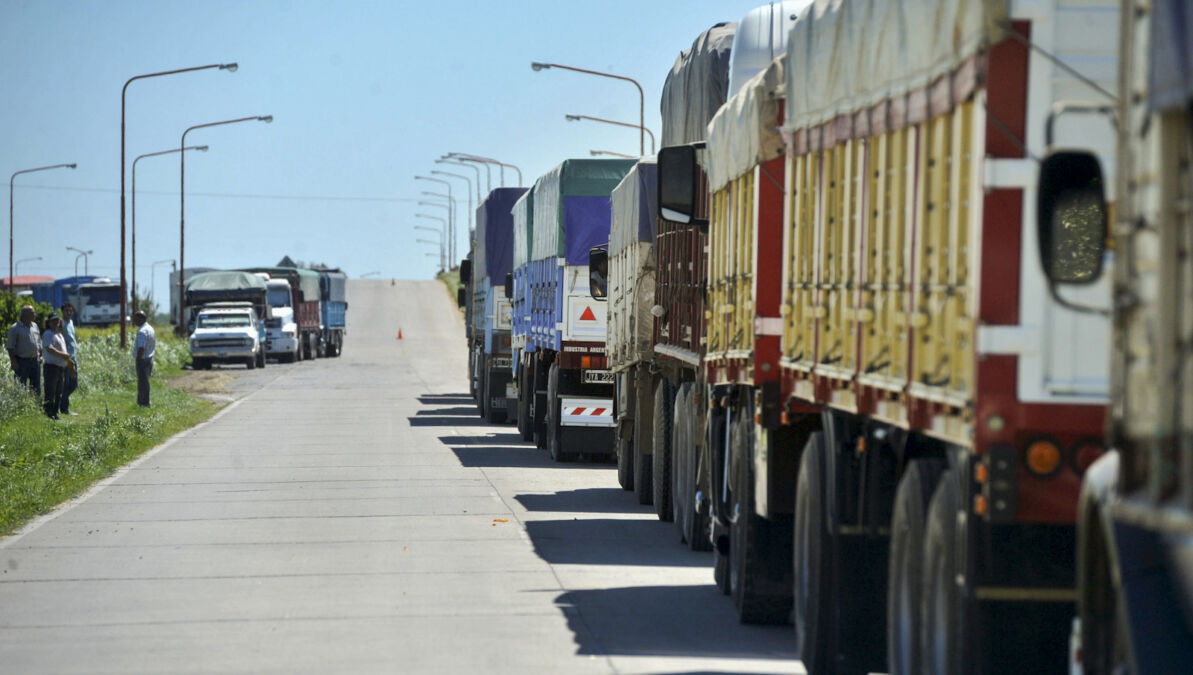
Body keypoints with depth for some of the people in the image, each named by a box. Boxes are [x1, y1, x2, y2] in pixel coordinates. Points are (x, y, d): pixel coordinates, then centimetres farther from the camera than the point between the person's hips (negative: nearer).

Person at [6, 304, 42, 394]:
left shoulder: (34, 326, 14)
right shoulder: (15, 328, -6)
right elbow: (10, 346, -9)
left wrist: (40, 355, 13)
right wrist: (13, 362, -15)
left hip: (35, 360, 6)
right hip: (22, 362, -6)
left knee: (36, 387, 9)